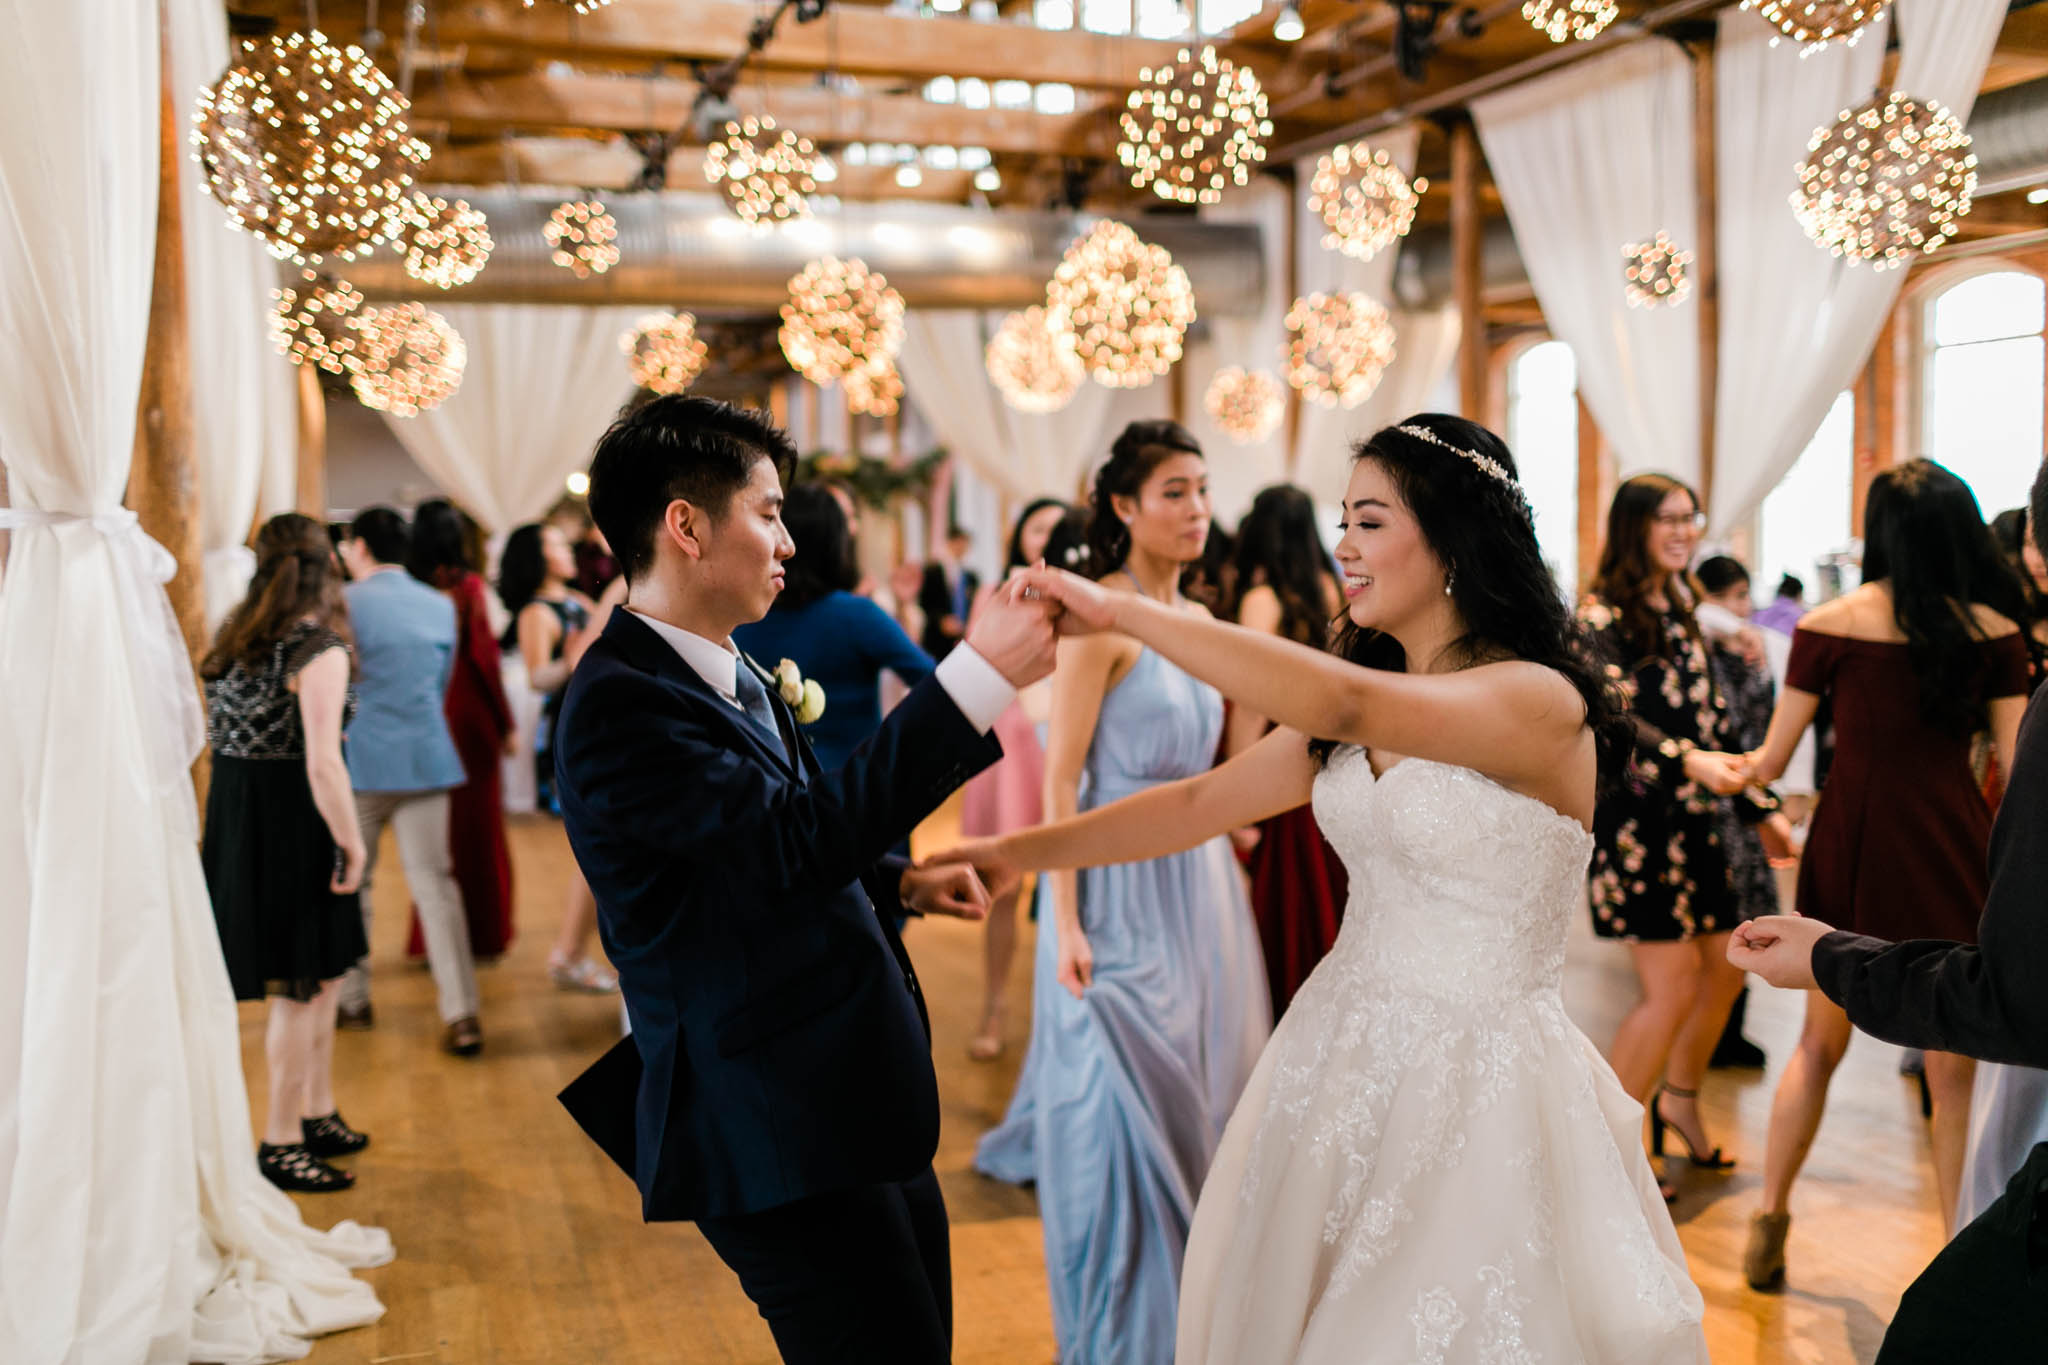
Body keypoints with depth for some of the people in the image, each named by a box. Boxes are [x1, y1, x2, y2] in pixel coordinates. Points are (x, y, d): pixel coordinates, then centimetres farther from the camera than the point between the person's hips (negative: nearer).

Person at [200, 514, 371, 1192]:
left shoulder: (235, 637, 8)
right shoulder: (318, 649, -17)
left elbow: (215, 733, 14)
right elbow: (322, 764, -22)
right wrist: (352, 843, -14)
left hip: (236, 821, 8)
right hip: (292, 826, -8)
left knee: (317, 977, 19)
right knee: (303, 986, 4)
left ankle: (319, 1117, 31)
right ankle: (280, 1143, 13)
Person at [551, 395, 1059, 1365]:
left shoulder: (732, 673, 11)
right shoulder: (620, 705, -19)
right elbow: (804, 833, -27)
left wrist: (897, 885, 9)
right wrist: (982, 671, -25)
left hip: (863, 1112, 10)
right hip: (784, 1136, -9)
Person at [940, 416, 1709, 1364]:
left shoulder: (1542, 701, -19)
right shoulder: (1350, 722, 6)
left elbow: (1347, 703, -34)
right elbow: (1202, 802, 6)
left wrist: (1121, 610, -33)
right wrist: (1021, 851, -1)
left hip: (1473, 1079, -7)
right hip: (1341, 1054, 7)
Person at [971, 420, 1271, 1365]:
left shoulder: (1200, 624, 11)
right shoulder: (1099, 618, -12)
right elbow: (1061, 779, -15)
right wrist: (1066, 923, -19)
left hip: (1200, 884, 7)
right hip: (1123, 892, -7)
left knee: (1197, 1100, 14)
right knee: (1124, 1109, 0)